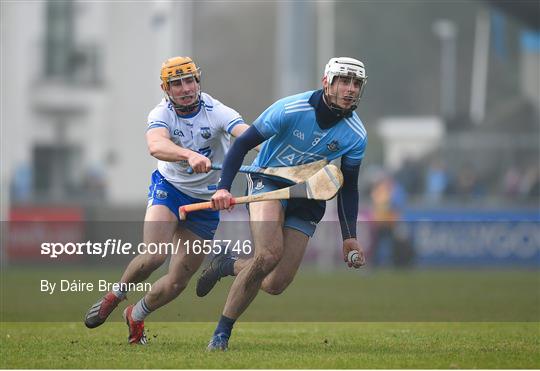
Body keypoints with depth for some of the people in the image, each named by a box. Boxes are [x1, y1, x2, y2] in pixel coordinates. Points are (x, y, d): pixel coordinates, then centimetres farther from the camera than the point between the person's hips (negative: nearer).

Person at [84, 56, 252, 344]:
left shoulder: (216, 112, -19)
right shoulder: (161, 114, -18)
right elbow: (156, 145, -40)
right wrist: (190, 155, -60)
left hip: (205, 201, 1)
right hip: (168, 188, -1)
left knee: (178, 280, 1)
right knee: (154, 255, -25)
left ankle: (136, 315, 29)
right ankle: (115, 295, 5)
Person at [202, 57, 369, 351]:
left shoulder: (356, 136, -11)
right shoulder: (290, 109, -21)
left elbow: (348, 186, 3)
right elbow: (243, 143, -13)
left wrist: (349, 236, -4)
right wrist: (223, 188, -24)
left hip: (308, 198, 4)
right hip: (268, 182, -4)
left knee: (275, 285, -7)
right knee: (269, 254, -31)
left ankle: (229, 265, 26)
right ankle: (221, 333, -17)